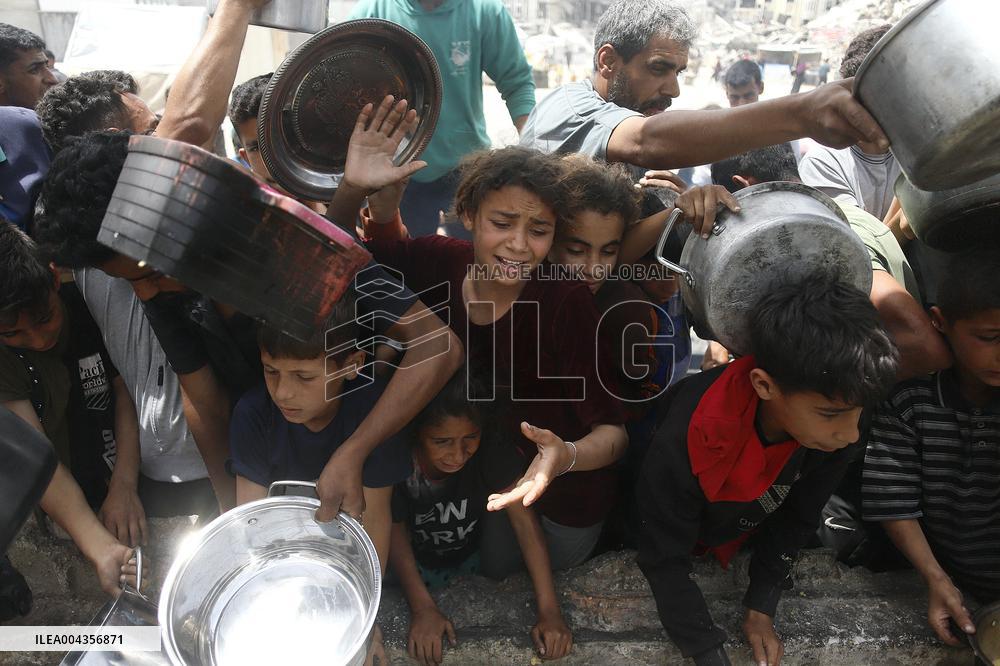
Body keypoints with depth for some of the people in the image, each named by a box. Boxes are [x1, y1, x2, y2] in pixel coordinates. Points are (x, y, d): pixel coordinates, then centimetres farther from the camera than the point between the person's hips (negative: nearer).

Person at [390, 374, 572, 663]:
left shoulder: (491, 445, -29)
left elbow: (525, 522, -28)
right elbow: (396, 535, -25)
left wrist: (549, 612, -34)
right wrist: (422, 608, -37)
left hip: (474, 558, 3)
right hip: (417, 563, -3)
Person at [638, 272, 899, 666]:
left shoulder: (834, 432, -30)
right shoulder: (683, 442, -44)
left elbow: (796, 518, -12)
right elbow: (664, 560, -30)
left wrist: (760, 608, -11)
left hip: (748, 532, 4)